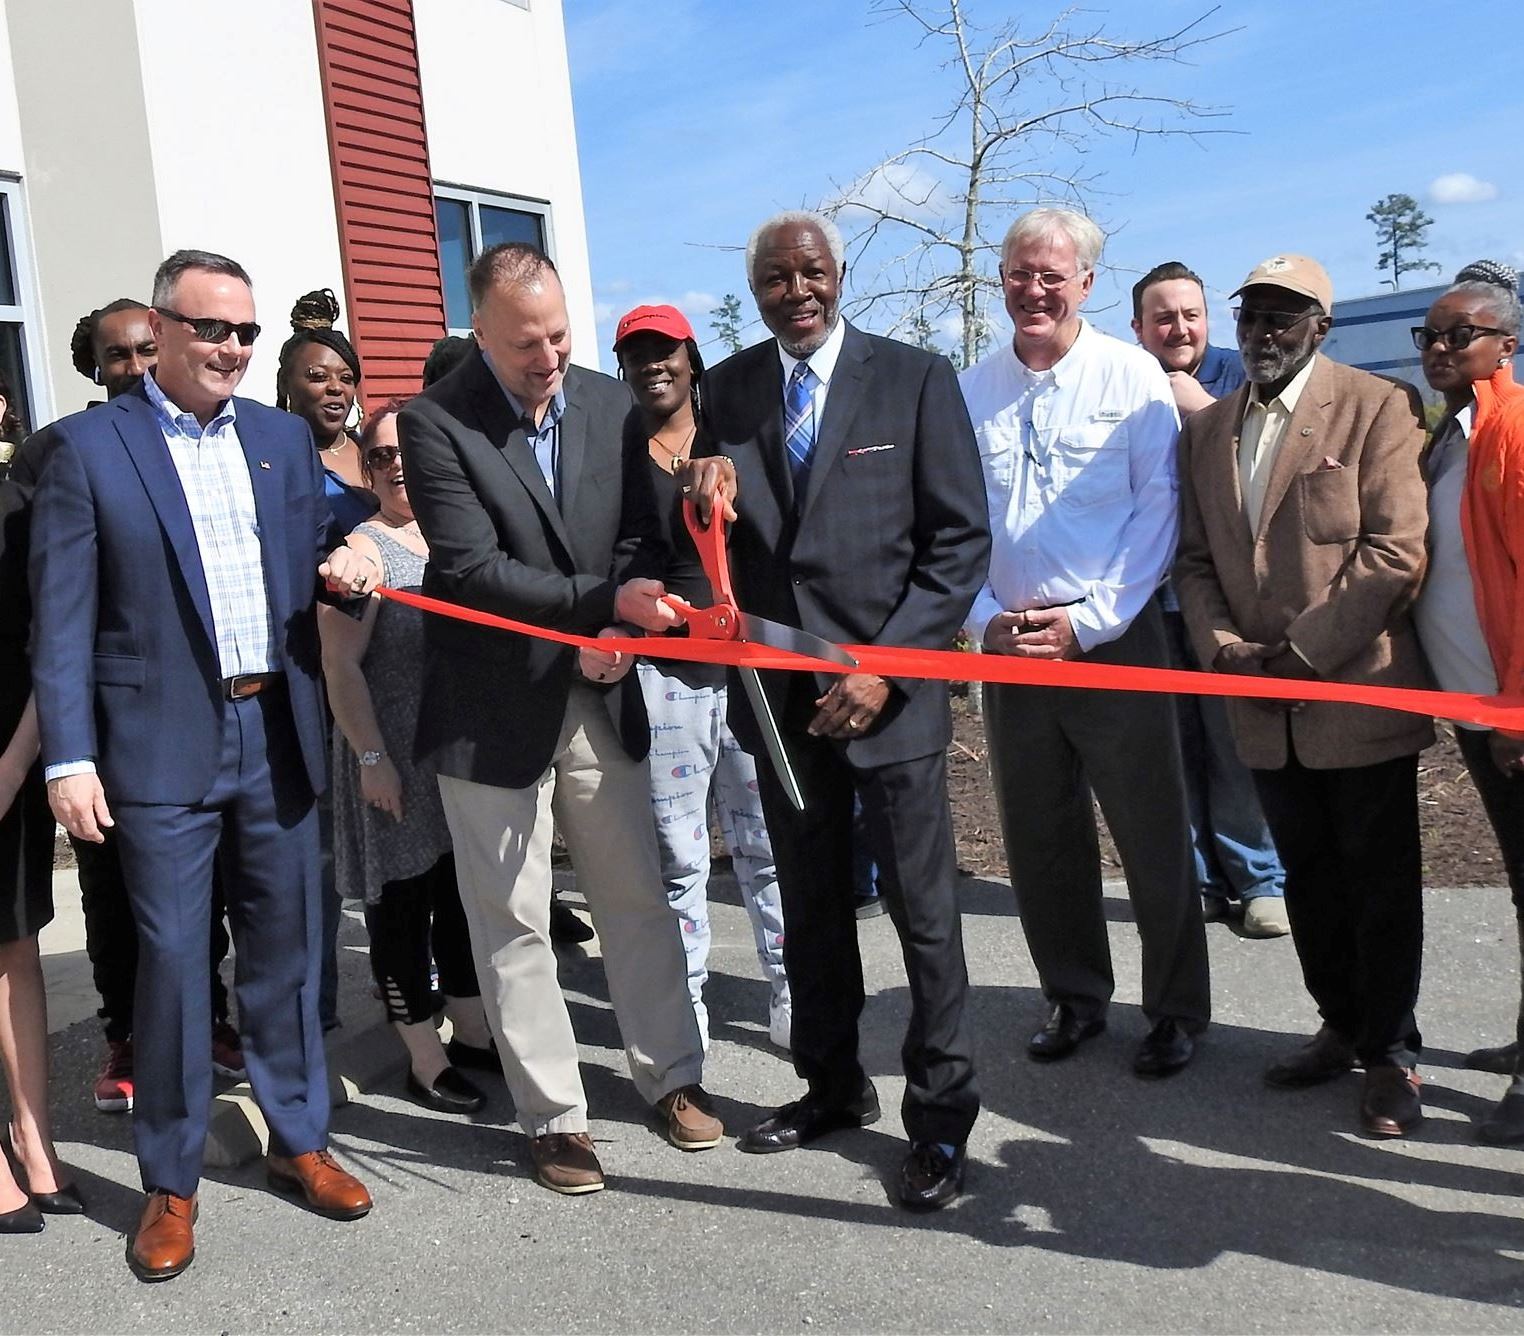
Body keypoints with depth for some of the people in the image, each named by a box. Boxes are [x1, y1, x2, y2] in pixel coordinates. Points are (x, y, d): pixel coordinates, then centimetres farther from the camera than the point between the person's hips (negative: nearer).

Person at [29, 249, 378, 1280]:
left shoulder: (285, 438, 10)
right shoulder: (87, 447, -2)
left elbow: (314, 556, 17)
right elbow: (63, 618, -5)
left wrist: (344, 565, -7)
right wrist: (69, 758, -11)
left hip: (278, 735, 4)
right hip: (163, 744, -4)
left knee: (287, 949, 12)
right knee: (172, 961, 1)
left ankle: (299, 1138, 28)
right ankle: (171, 1184, 17)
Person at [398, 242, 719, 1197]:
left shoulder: (612, 405, 2)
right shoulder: (435, 422, -12)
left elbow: (642, 538, 5)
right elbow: (471, 568, -19)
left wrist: (619, 635, -12)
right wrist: (605, 603, -25)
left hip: (601, 697, 4)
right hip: (494, 712, -3)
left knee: (639, 896, 13)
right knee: (513, 923, 6)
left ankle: (673, 1074, 30)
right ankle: (553, 1115, 20)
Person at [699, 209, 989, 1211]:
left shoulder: (915, 378, -3)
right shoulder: (726, 391, 8)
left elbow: (962, 539, -6)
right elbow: (719, 535, 13)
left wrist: (885, 665, -14)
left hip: (891, 687, -4)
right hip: (782, 691, 4)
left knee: (924, 909, 2)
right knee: (811, 905, 15)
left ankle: (941, 1117, 16)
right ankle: (833, 1086, 31)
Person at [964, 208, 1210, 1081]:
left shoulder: (1132, 377, -4)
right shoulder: (972, 391, 5)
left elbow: (1158, 512, -8)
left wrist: (1088, 622, -13)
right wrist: (985, 619, -5)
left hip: (1113, 639, -3)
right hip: (1009, 644, 4)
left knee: (1153, 834, 3)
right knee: (1039, 838, 11)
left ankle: (1178, 1009, 19)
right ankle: (1076, 998, 27)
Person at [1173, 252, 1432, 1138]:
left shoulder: (1375, 407, -6)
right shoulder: (1208, 428, 11)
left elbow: (1397, 553, -13)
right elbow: (1196, 558, 11)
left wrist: (1301, 650, -15)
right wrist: (1223, 646, -6)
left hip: (1358, 692, -5)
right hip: (1262, 704, 5)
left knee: (1379, 882, 5)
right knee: (1308, 880, 15)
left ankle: (1391, 1052, 19)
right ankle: (1342, 1027, 31)